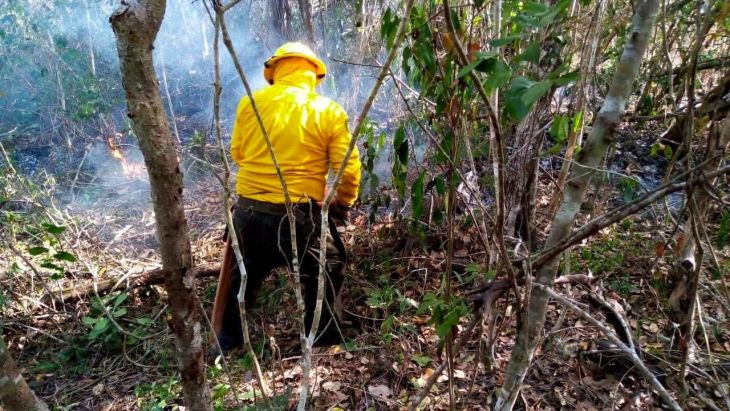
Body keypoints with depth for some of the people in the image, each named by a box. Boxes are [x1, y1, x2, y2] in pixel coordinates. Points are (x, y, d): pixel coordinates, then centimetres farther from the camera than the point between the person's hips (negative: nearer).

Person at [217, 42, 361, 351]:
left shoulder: (250, 102, 1)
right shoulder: (329, 111, -6)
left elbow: (237, 153, 13)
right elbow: (348, 169, -7)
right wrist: (344, 203, 11)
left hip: (249, 210, 4)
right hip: (299, 215, -3)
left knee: (244, 274, 26)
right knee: (327, 272, 21)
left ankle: (227, 342, 42)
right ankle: (322, 340, 30)